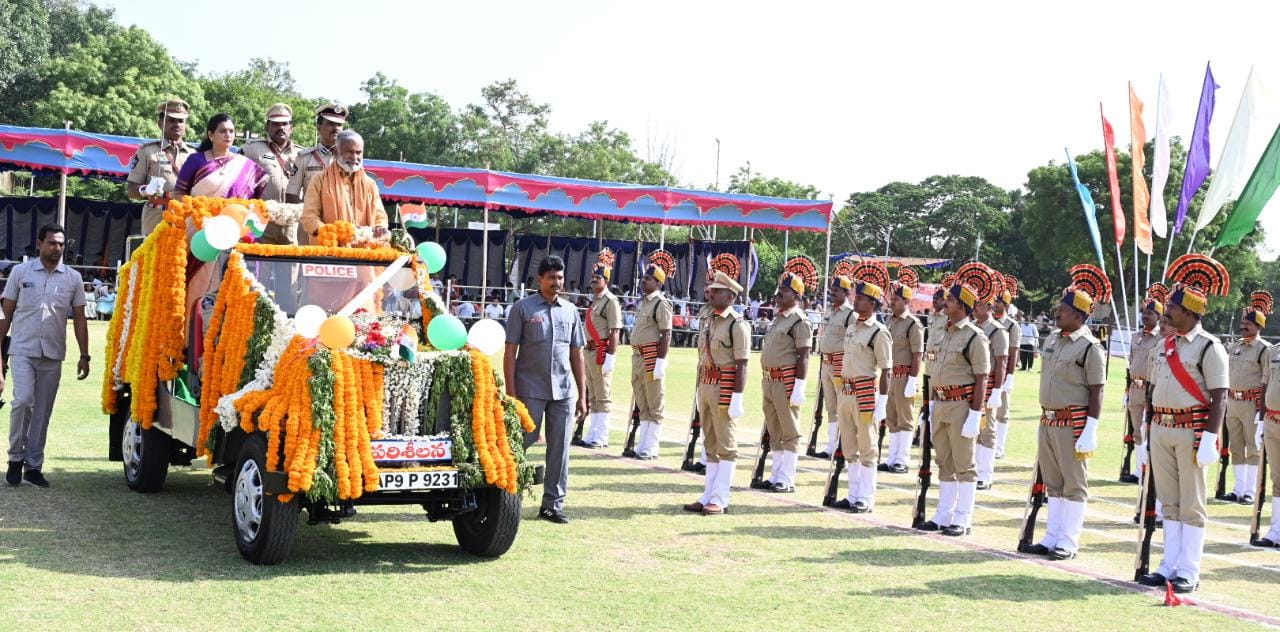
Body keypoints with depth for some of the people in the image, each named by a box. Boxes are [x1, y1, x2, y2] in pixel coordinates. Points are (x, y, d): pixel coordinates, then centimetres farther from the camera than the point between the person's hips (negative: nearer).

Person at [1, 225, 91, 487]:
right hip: (23, 351, -2)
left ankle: (33, 466, 13)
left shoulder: (73, 278, 7)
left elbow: (79, 319, 10)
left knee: (42, 412, 5)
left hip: (53, 355, 2)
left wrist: (84, 356, 4)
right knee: (23, 401, -18)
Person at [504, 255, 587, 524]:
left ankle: (553, 504, 12)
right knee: (521, 443, -1)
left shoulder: (570, 311, 12)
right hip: (530, 391, -4)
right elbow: (510, 352, -3)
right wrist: (511, 392, -10)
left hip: (564, 392, 4)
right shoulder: (523, 308, 0)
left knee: (560, 449, 5)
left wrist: (582, 394, 10)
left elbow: (576, 354, 15)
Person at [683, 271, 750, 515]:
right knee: (710, 444, 14)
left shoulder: (737, 324, -12)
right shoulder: (707, 320, 13)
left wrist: (737, 398, -20)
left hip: (725, 387, -8)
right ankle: (708, 496, 21)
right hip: (706, 385, 8)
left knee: (726, 445, -1)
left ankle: (720, 500, 3)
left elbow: (741, 365, -16)